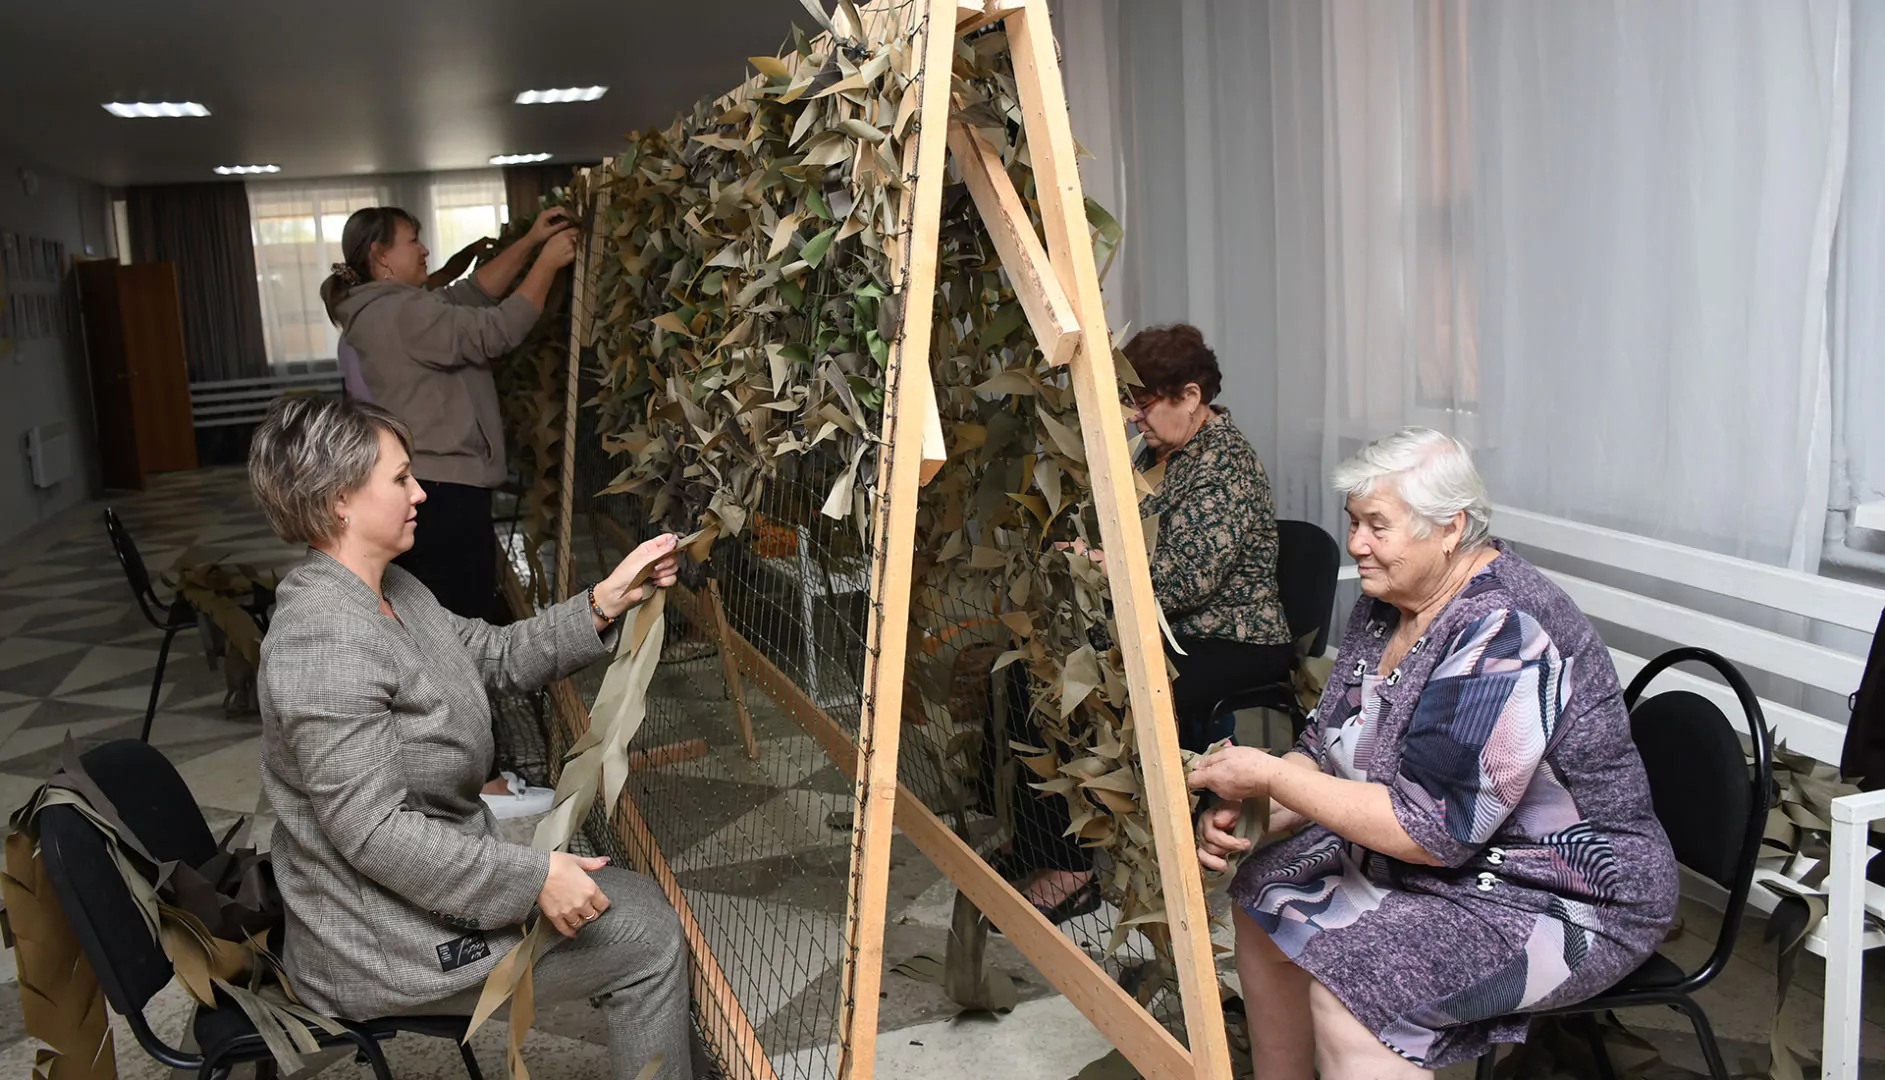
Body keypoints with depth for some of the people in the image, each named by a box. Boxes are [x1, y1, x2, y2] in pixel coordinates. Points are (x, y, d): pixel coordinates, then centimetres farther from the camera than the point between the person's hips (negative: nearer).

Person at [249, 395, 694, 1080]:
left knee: (628, 895, 15)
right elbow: (371, 831, -29)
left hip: (430, 862, 10)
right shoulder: (325, 643, -29)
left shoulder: (388, 591, 4)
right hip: (379, 940, -10)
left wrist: (606, 602, -5)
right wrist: (532, 879, -26)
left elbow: (499, 658, 9)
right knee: (647, 934, -3)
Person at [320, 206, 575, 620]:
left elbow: (472, 292, 18)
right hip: (443, 494, -11)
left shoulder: (386, 310, 16)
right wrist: (547, 264, -9)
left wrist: (529, 242, 12)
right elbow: (496, 331, -18)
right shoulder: (401, 311, -15)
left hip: (420, 489, 11)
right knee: (467, 624, -5)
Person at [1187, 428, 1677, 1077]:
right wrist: (1244, 815, -13)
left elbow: (1435, 832, -31)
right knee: (1264, 893, 7)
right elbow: (1328, 750, 5)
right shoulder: (1389, 603, 0)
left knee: (1345, 994, -26)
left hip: (1561, 898, -9)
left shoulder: (1503, 636, -29)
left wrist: (1272, 777, -26)